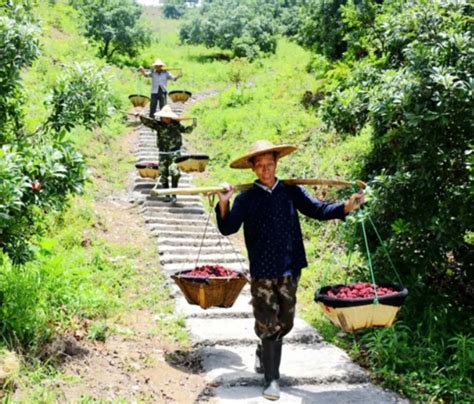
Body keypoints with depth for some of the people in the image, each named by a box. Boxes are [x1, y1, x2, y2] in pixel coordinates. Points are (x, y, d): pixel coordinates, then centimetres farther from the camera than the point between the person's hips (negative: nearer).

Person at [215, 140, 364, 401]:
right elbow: (228, 228, -7)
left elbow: (317, 210, 2)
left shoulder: (291, 191, 4)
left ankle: (263, 354, 43)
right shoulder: (246, 198, -2)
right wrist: (223, 203, -23)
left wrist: (346, 206, -12)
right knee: (268, 325, -1)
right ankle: (271, 379, 11)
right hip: (262, 272, -3)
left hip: (290, 270, 3)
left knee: (284, 323, 15)